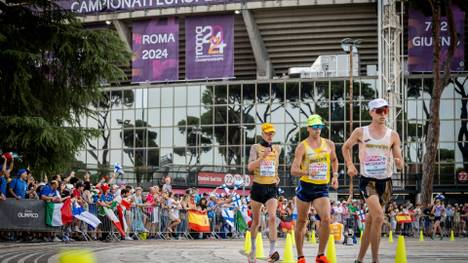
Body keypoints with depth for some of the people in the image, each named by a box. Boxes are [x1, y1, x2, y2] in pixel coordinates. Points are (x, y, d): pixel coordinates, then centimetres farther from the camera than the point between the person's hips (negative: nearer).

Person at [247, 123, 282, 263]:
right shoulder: (255, 148, -3)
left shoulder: (277, 149, 8)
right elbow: (250, 167, -18)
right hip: (258, 187, -2)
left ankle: (272, 251, -25)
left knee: (272, 218, -19)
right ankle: (253, 248, 28)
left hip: (271, 188, 2)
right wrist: (263, 156, -28)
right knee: (256, 221, 8)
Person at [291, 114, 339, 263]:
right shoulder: (302, 147, -6)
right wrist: (307, 173, -31)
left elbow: (334, 160, 27)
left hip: (322, 188, 2)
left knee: (326, 219, -17)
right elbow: (293, 171, -13)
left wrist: (335, 175, 11)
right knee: (301, 221, 7)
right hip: (305, 187, -2)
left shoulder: (329, 144, 5)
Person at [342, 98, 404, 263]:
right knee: (379, 216, -23)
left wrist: (399, 163, -18)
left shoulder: (393, 136, 4)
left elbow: (400, 164, 5)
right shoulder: (360, 133, 0)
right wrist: (350, 165, 6)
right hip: (367, 180, -3)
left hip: (385, 182, 3)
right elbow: (346, 147, 18)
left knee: (370, 221, 10)